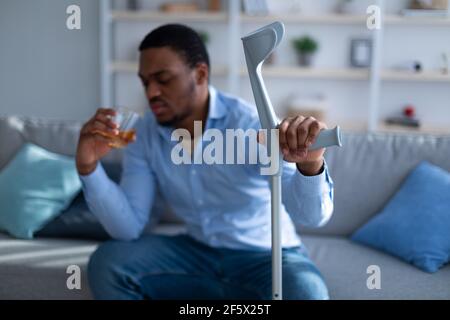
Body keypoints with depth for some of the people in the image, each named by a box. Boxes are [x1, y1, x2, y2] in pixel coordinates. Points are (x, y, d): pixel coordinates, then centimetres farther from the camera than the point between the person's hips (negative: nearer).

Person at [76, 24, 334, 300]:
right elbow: (128, 227, -8)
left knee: (304, 291, -36)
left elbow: (313, 217, -30)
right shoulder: (145, 134, -5)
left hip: (268, 256, -4)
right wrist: (89, 168, -23)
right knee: (107, 262, -14)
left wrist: (310, 164, -53)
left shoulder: (250, 123, -21)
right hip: (198, 253, 5)